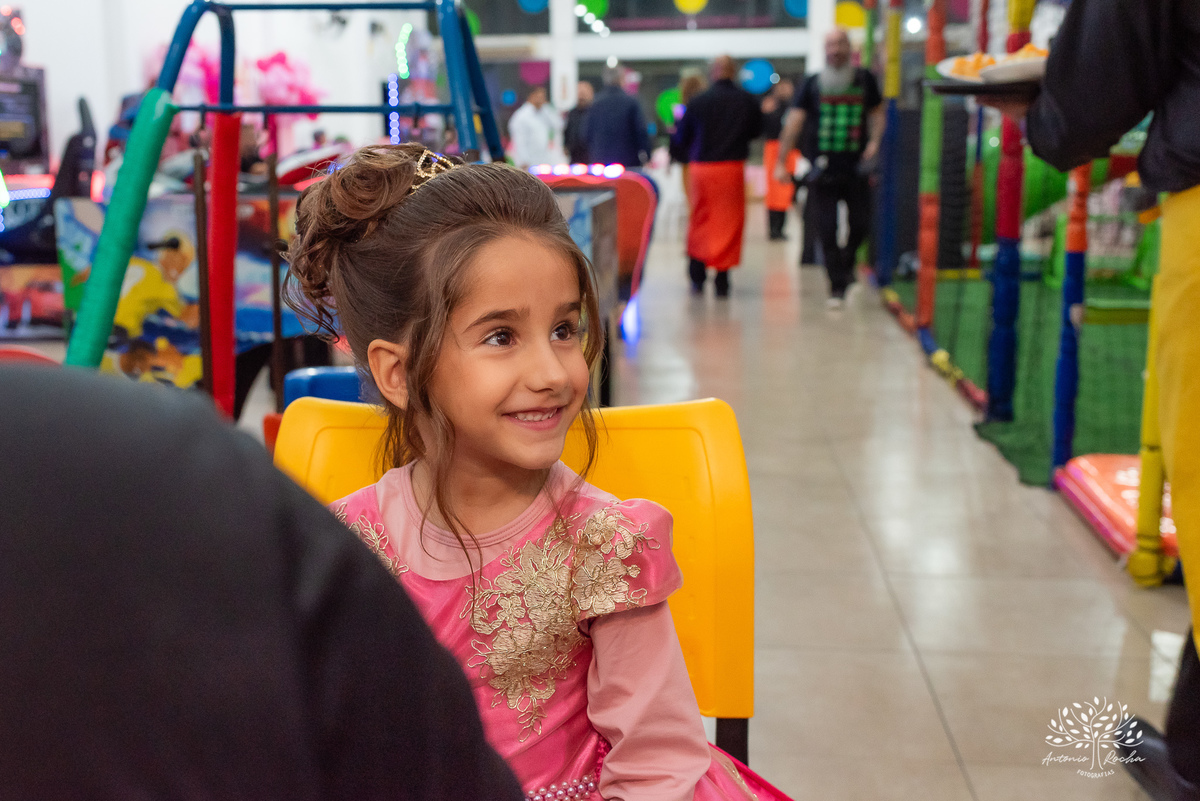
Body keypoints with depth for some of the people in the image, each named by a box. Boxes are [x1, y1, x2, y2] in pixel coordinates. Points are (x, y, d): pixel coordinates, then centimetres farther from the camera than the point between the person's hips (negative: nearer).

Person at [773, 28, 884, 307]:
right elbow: (794, 120, 0)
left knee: (860, 225, 1)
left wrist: (874, 141, -3)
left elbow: (877, 112, 17)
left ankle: (847, 262, 33)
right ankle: (837, 286, 6)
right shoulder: (812, 83, 3)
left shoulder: (865, 79, 8)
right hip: (823, 167, -1)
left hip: (856, 167, 1)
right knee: (827, 230, -4)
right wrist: (780, 161, -6)